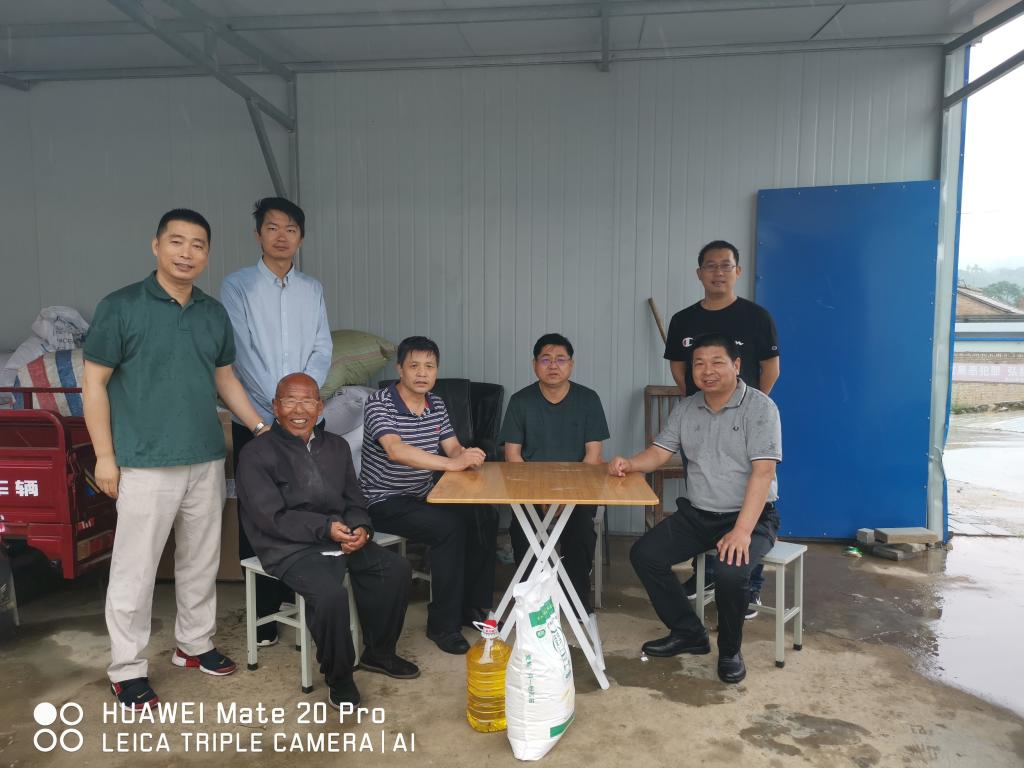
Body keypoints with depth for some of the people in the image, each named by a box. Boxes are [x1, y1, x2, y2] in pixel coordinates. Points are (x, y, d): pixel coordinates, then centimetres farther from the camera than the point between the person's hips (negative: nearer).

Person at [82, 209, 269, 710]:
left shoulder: (215, 313, 7)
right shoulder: (121, 307, -8)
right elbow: (94, 383, -6)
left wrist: (262, 428, 8)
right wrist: (104, 456, -9)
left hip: (206, 461, 5)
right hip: (146, 464, -5)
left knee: (201, 561, 16)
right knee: (135, 569, 5)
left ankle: (195, 643, 34)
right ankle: (127, 669, 20)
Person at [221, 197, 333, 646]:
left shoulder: (312, 289, 11)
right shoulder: (238, 285, 0)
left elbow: (322, 350, 5)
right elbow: (242, 353, -9)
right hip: (257, 420, -3)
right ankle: (262, 613, 16)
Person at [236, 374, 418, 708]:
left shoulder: (337, 446, 12)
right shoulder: (256, 454, -6)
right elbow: (272, 518, -13)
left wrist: (360, 528, -9)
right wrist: (326, 528, -21)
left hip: (342, 539, 6)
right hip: (291, 548, -6)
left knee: (397, 569, -10)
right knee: (330, 593, -31)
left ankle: (378, 653, 12)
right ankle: (339, 678, -5)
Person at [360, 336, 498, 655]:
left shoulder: (436, 405, 7)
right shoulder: (378, 403, -16)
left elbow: (452, 447, 4)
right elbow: (396, 450, -32)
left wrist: (467, 455, -22)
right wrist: (451, 464, -39)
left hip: (423, 496, 7)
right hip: (385, 501, -7)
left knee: (485, 517, -10)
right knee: (449, 527, -28)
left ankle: (473, 607, 7)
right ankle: (443, 624, -13)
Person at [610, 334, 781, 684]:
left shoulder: (760, 407, -12)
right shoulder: (686, 409, 6)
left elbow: (763, 472, -20)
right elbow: (659, 452, 5)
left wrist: (742, 531, -30)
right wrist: (628, 464, -19)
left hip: (750, 516, -6)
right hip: (696, 513, 6)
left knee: (731, 572, -31)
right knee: (644, 554, -8)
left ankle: (730, 651, 0)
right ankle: (688, 633, 11)